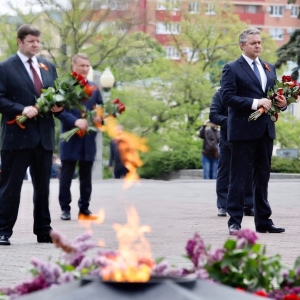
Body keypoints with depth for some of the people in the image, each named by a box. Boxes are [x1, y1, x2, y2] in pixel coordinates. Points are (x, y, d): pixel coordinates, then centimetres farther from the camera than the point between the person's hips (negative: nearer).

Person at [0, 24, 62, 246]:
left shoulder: (48, 67, 15)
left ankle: (44, 231, 19)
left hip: (44, 136, 6)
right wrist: (21, 110, -21)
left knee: (43, 186, 11)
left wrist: (57, 106, -1)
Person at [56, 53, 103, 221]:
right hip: (71, 138, -4)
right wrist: (75, 121, -23)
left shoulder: (94, 88, 13)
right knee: (66, 175, 1)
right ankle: (65, 208, 8)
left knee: (86, 176, 7)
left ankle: (84, 209, 12)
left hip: (88, 139, 4)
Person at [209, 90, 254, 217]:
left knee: (248, 174, 3)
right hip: (228, 140, -2)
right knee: (224, 174, 2)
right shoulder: (220, 94, 0)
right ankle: (222, 206, 8)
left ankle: (248, 206, 10)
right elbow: (213, 116, -6)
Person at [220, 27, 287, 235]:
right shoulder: (232, 69, -4)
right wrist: (255, 103, -22)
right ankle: (235, 221, 0)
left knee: (263, 177, 11)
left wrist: (282, 103, -3)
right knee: (239, 177, -3)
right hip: (243, 130, -6)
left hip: (265, 130, 6)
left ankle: (263, 221, 16)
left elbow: (275, 94, 21)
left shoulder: (269, 68, 17)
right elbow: (227, 97, -15)